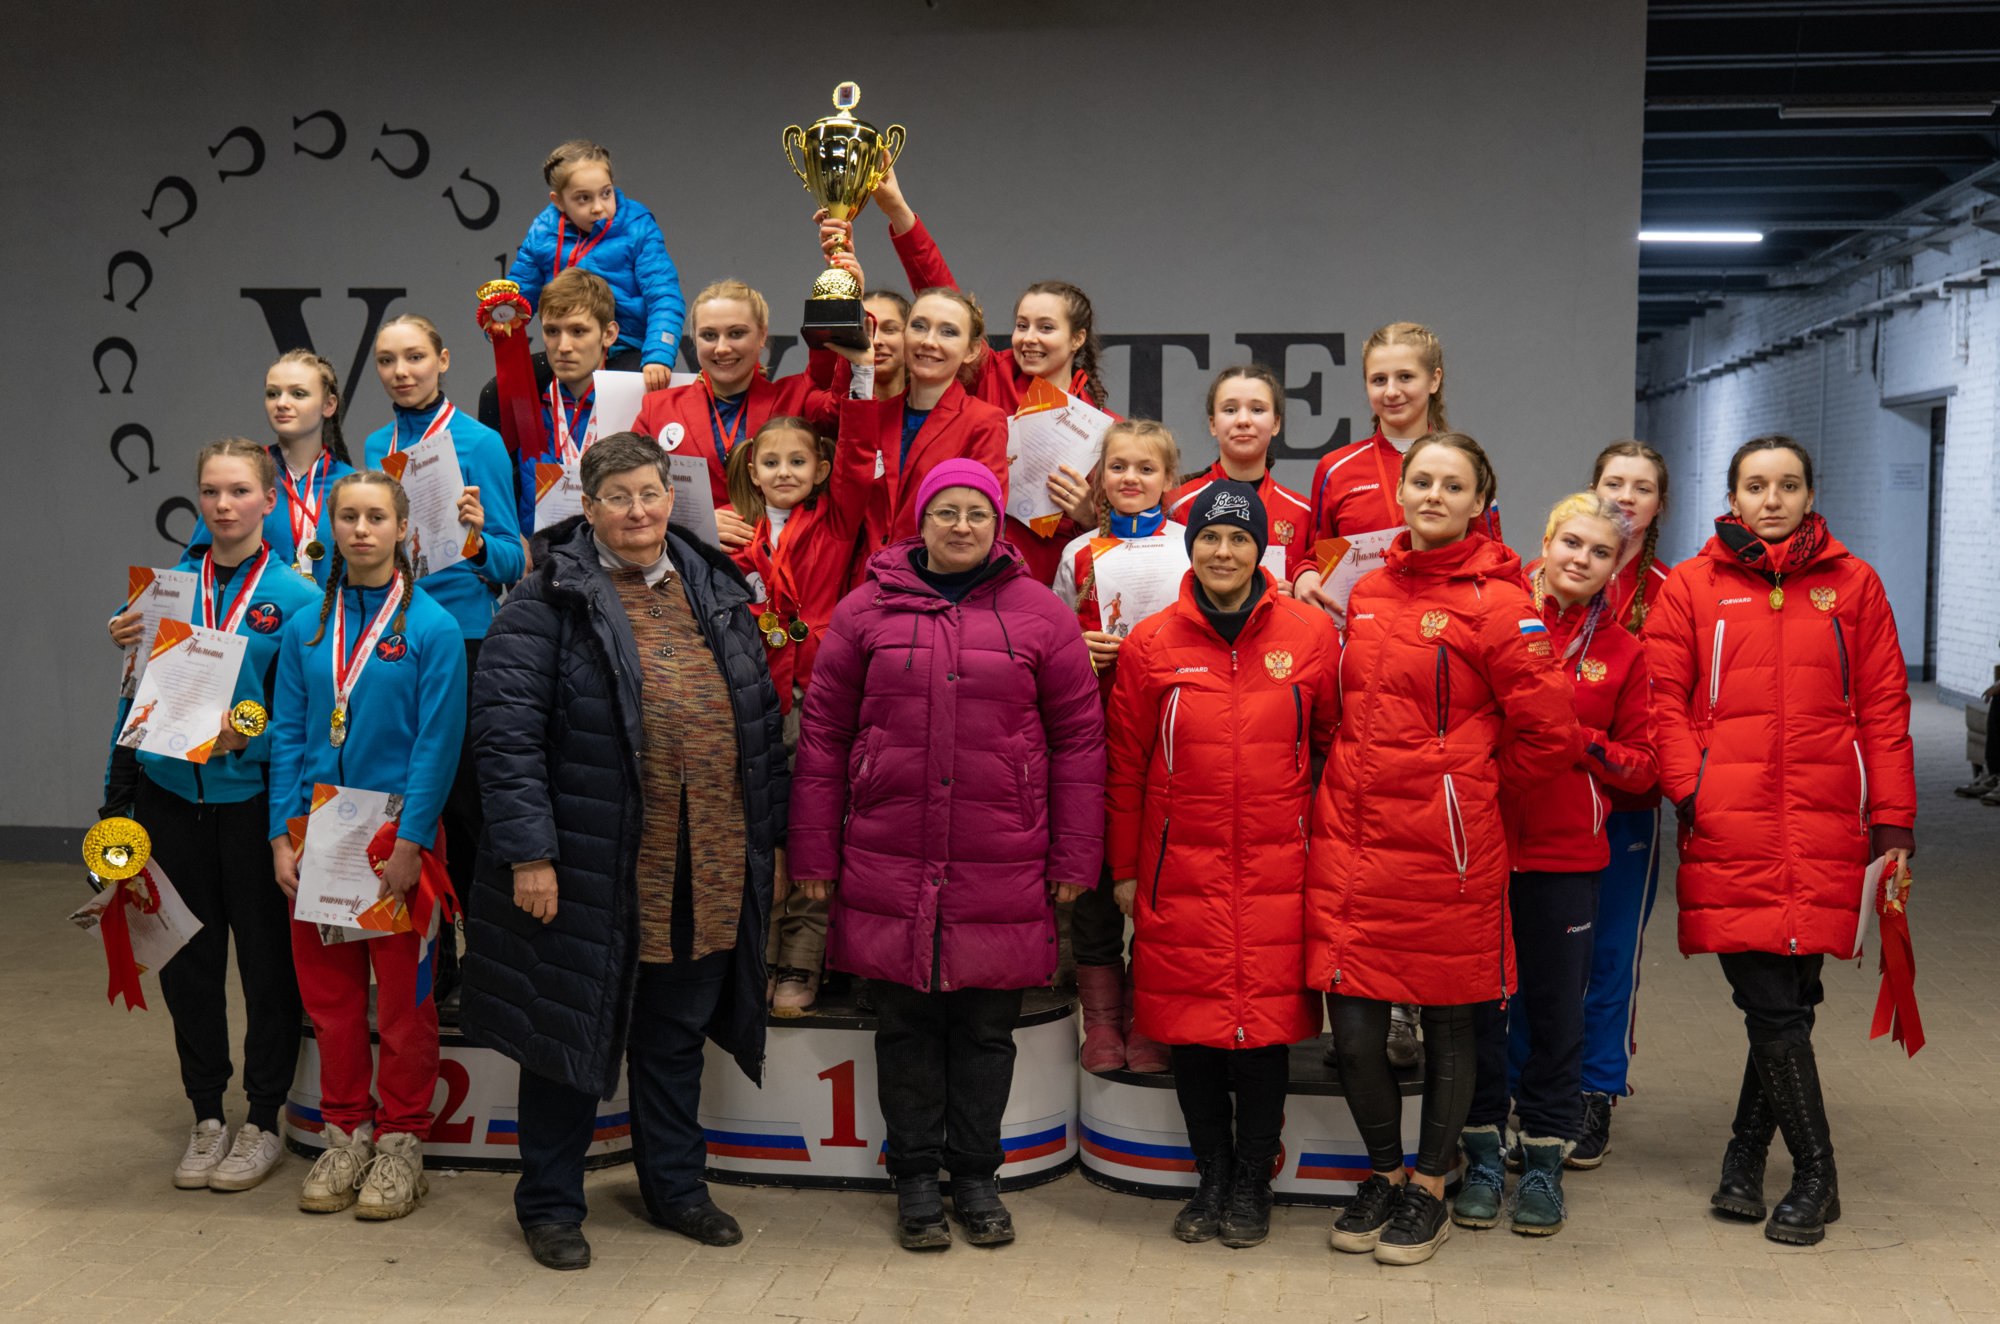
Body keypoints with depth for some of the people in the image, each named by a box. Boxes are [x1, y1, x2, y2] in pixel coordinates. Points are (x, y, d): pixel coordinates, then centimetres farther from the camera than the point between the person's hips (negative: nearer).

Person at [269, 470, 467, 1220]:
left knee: (404, 996, 3)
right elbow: (288, 736, 7)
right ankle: (345, 1134, 25)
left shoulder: (432, 627, -6)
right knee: (328, 990, 11)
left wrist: (408, 843, -16)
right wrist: (283, 835, -2)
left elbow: (438, 743, -10)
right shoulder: (307, 629, 8)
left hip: (397, 831, -4)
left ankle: (400, 1142, 17)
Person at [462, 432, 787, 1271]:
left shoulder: (716, 595, 11)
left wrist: (772, 837, 11)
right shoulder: (548, 602, -6)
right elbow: (506, 730, -12)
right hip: (592, 872, -4)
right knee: (575, 1033, 8)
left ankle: (675, 1186, 34)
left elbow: (762, 723, 14)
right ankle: (550, 1204, 24)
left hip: (707, 872, 5)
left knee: (677, 1036, 17)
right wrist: (529, 851, -17)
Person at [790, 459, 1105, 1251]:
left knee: (987, 1027, 9)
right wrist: (815, 854, 3)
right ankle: (914, 1176, 24)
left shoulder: (1040, 615, 4)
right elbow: (823, 734, 5)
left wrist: (1075, 858, 1)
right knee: (905, 1023, 9)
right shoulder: (867, 610, 5)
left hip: (1003, 873, 0)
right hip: (889, 867, 0)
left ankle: (976, 1172, 26)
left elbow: (1078, 740, 5)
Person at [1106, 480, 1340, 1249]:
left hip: (1276, 868, -1)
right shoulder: (1151, 644, 2)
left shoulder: (1311, 635, 1)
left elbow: (1335, 741, 8)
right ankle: (1212, 1177, 24)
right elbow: (1125, 767, 7)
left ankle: (1252, 1183, 20)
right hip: (1180, 869, 1)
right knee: (1190, 1020, 6)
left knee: (1268, 1018, 3)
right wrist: (1124, 869, 7)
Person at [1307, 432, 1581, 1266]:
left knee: (1447, 1021, 11)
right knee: (1353, 1030, 5)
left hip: (1446, 846, -4)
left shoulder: (1494, 603, -8)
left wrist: (1468, 785, 3)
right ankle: (1383, 1174, 29)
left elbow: (1549, 731, -8)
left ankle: (1429, 1189, 28)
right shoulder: (1368, 593, 10)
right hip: (1352, 838, 5)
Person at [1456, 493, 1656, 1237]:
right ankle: (1483, 1154, 21)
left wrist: (1578, 740, -10)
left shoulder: (1622, 651, 7)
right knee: (1477, 1002, 6)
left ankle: (1545, 1159, 22)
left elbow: (1641, 767, 7)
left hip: (1566, 855, 1)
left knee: (1557, 1009, 8)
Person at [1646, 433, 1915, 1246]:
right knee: (1770, 1004, -4)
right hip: (1729, 830, -1)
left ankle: (1747, 1155, 22)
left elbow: (1884, 709, 10)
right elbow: (1664, 699, 5)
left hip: (1826, 829, 1)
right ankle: (1814, 1173, 11)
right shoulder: (1692, 586, 8)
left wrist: (1892, 820, 4)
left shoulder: (1852, 584, 11)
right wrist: (1689, 789, -8)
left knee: (1790, 998, 3)